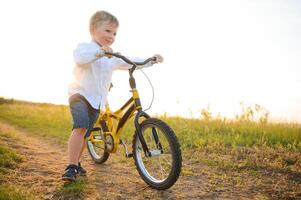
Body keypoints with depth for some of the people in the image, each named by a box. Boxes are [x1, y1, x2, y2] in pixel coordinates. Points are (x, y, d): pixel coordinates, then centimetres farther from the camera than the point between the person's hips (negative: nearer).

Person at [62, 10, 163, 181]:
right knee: (80, 127, -26)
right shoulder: (85, 47, -3)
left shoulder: (113, 57, 16)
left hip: (97, 101, 6)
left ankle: (77, 163, 29)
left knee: (85, 134, 11)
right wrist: (99, 52, -39)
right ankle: (71, 167, -20)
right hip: (80, 95, -6)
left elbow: (131, 62, 18)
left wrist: (151, 60, 7)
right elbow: (80, 58, -26)